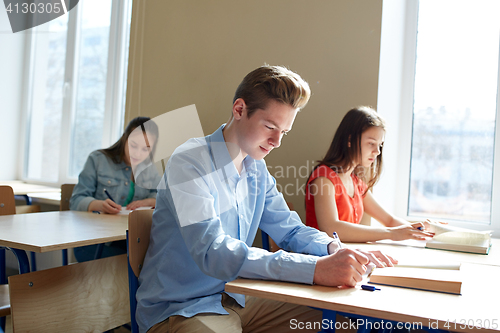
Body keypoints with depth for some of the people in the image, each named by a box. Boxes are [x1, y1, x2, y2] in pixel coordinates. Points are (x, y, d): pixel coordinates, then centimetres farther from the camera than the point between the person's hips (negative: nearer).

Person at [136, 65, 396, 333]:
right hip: (178, 309, -7)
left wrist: (334, 248, -10)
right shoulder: (189, 163, -19)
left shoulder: (257, 170, 7)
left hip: (234, 300, 7)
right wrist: (315, 269, -37)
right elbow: (213, 253, -31)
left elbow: (289, 228, 13)